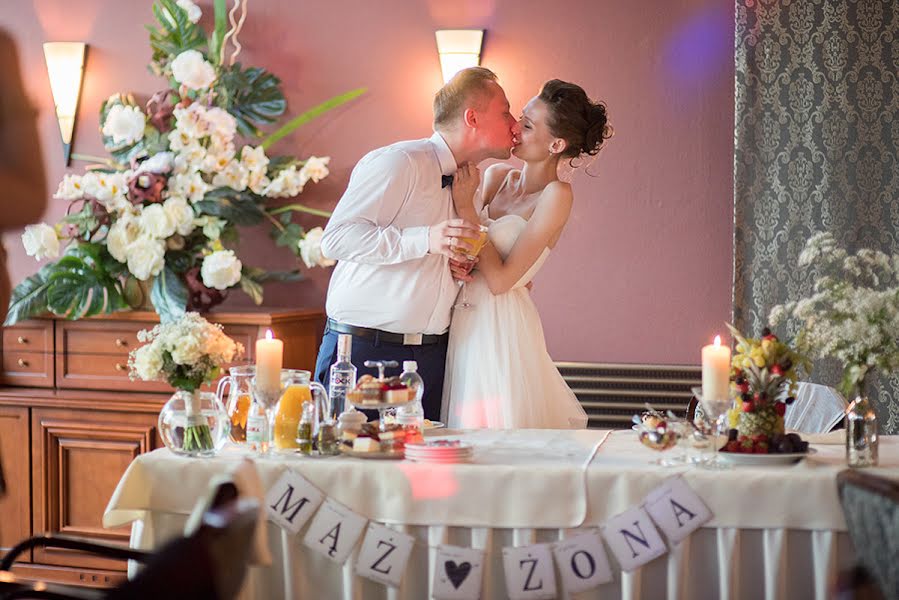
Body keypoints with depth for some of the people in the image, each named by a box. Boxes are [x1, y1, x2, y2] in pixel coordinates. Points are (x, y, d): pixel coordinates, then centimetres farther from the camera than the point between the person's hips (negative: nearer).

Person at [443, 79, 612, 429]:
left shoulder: (556, 195, -11)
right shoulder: (496, 177, 8)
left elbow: (500, 280, -16)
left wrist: (466, 207, -12)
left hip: (503, 327, -6)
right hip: (464, 322, 6)